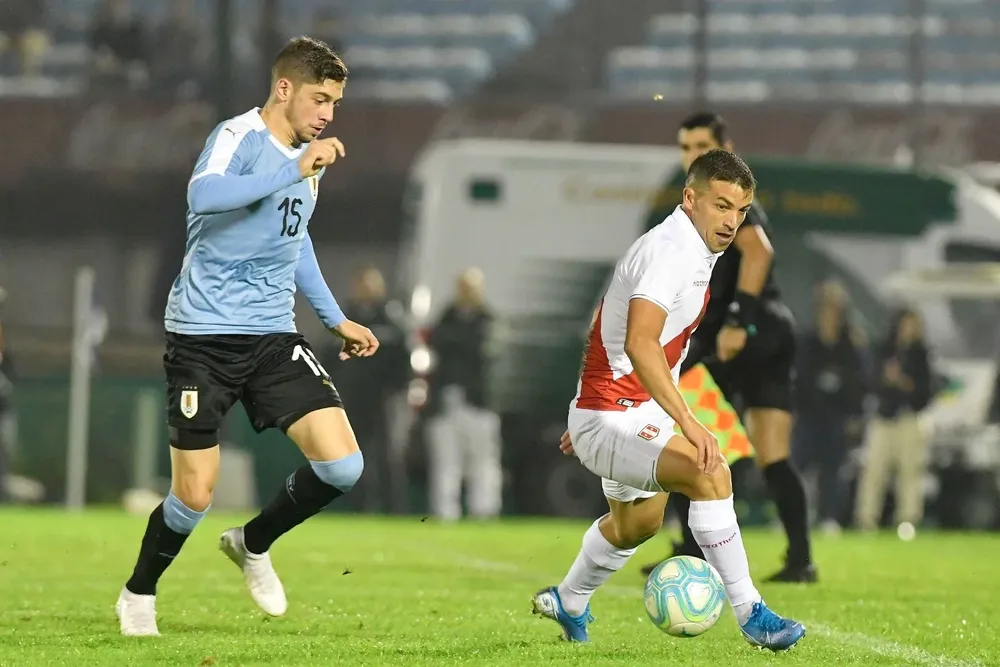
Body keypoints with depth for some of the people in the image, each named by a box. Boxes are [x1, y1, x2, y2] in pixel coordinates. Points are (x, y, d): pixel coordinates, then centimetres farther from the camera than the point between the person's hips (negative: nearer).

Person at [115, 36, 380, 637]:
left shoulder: (309, 157, 12)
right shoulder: (239, 137, -12)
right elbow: (204, 194, -35)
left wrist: (336, 319, 27)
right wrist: (294, 171, -36)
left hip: (273, 337, 7)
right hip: (204, 335, -7)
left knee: (343, 465, -10)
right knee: (195, 497, -4)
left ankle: (253, 544, 17)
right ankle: (138, 595, 24)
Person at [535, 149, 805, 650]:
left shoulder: (693, 251, 8)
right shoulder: (668, 251, -24)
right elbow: (639, 343, -40)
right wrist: (688, 422, -49)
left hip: (638, 415, 11)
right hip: (612, 418, -11)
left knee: (637, 523, 31)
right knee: (709, 473, -31)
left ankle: (568, 604, 56)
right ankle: (750, 614, -28)